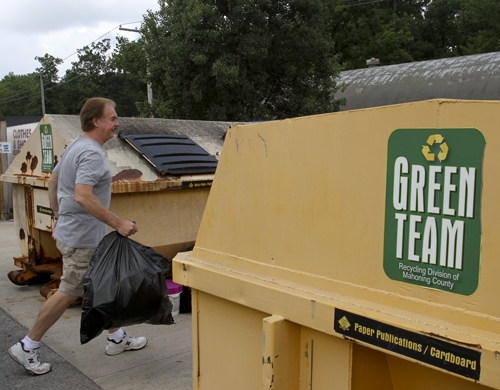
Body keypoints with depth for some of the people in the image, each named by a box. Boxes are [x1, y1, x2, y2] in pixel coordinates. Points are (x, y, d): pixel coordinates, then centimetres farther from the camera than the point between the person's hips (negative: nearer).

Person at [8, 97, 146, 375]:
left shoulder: (76, 146, 12)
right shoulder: (92, 153, -21)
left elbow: (53, 181, 21)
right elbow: (83, 196, -33)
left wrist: (58, 215, 27)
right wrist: (118, 223, -29)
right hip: (83, 238, -10)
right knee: (69, 293, 2)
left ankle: (117, 338, 28)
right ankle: (28, 347, 17)